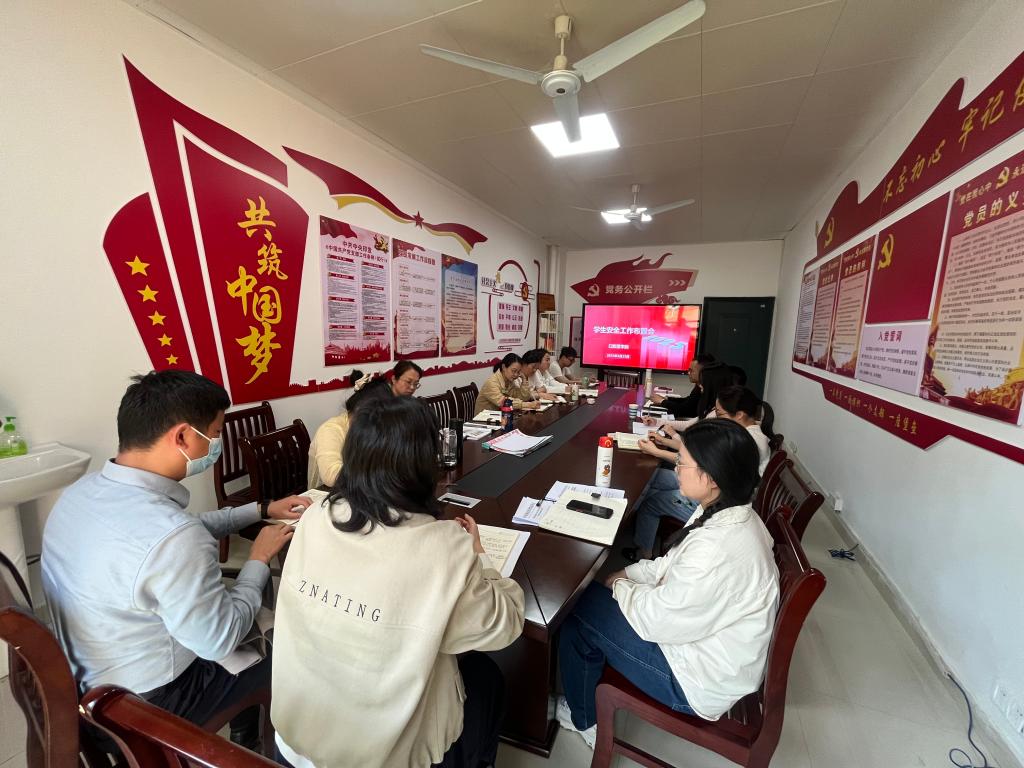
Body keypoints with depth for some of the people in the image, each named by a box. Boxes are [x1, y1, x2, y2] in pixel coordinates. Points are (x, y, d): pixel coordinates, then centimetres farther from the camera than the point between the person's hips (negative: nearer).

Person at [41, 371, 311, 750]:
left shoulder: (83, 490, -11)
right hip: (148, 699, -7)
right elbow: (220, 641, -25)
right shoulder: (170, 537, -39)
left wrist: (260, 510, 5)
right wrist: (260, 559, -13)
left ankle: (244, 739, 47)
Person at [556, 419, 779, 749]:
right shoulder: (732, 514, -8)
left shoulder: (718, 550, -37)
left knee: (578, 614, -1)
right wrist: (627, 575, -1)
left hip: (703, 682, -8)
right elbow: (673, 564, 6)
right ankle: (588, 698, 34)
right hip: (710, 634, 8)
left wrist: (620, 586, -8)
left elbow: (656, 619, -25)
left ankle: (584, 719, 27)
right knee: (594, 596, 12)